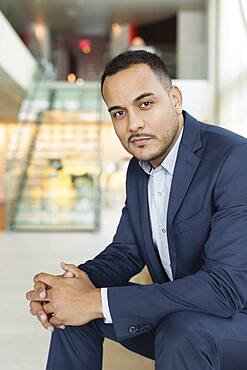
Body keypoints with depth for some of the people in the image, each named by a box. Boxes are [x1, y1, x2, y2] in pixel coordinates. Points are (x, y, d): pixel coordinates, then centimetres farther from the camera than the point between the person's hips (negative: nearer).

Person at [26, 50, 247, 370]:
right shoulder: (139, 168, 2)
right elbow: (126, 251, 9)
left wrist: (100, 302, -29)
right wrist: (83, 279, -15)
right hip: (176, 310, 7)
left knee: (182, 330, -36)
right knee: (69, 307, -2)